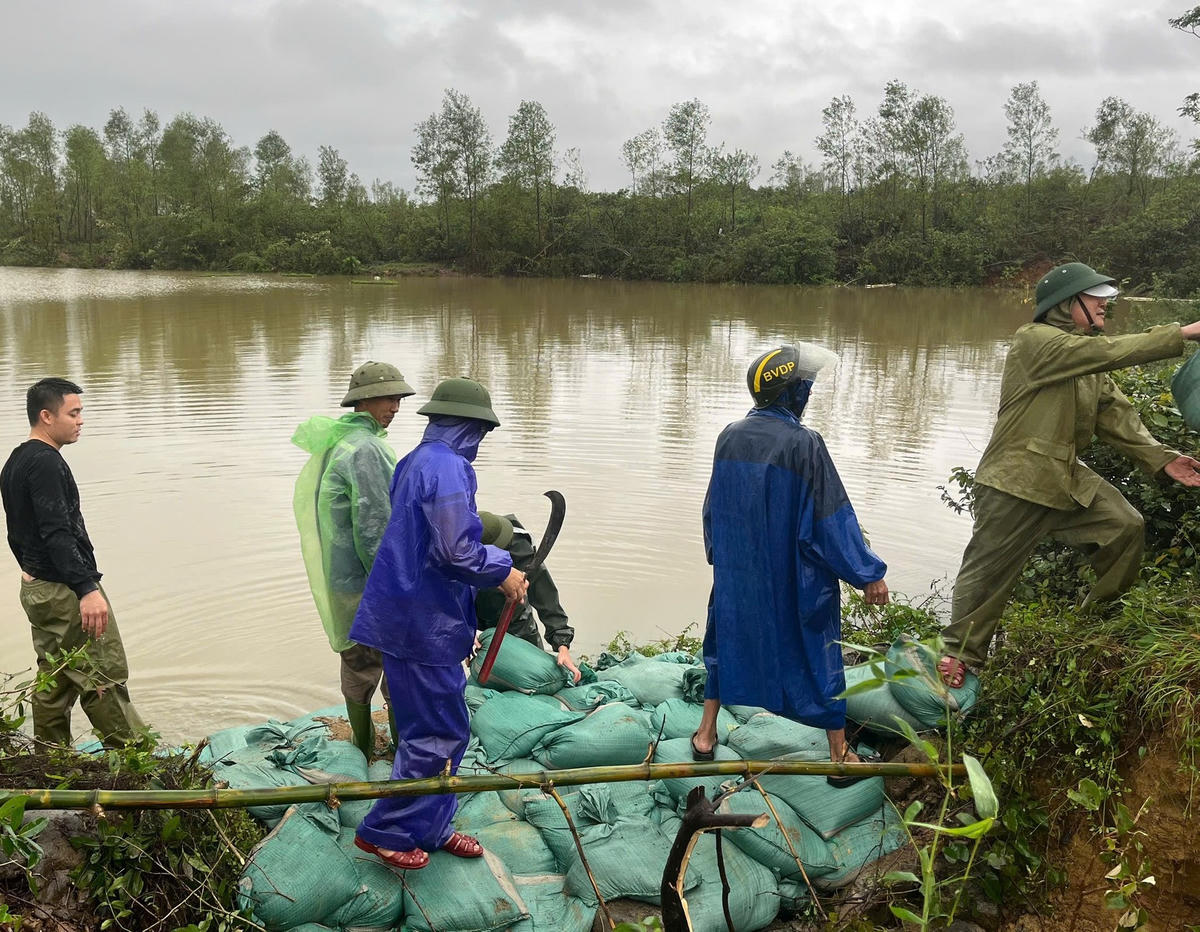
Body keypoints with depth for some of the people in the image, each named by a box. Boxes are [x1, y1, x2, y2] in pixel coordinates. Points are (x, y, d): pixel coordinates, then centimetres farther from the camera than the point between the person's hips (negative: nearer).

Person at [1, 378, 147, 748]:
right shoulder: (45, 462, -16)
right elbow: (57, 533, -25)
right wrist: (86, 588, -29)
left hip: (35, 588, 10)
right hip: (64, 590, -10)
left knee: (54, 681, 15)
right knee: (106, 676, -5)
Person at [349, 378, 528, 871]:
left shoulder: (417, 461, 13)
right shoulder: (447, 468, -19)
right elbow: (457, 551, -25)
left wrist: (496, 561, 17)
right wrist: (503, 573, -9)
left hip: (412, 619, 10)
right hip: (425, 624, -10)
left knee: (442, 728, 18)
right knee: (438, 734, 2)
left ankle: (431, 827, 30)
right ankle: (384, 831, 14)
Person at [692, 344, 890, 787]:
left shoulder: (729, 438, -3)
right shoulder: (803, 444, -20)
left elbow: (713, 506, 8)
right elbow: (832, 518, -17)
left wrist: (720, 554, 24)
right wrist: (867, 574, -9)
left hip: (735, 573, 5)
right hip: (794, 580, -4)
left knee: (727, 641, 21)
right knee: (816, 653, 9)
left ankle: (706, 734, 30)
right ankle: (839, 754, 20)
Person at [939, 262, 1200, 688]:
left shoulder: (1087, 356, 14)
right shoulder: (1034, 340, -14)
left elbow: (1115, 415, 8)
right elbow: (1107, 352, -25)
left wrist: (1160, 457, -4)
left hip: (1069, 477, 9)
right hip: (1016, 482, -8)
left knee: (1125, 527, 2)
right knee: (988, 573, -3)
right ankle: (960, 655, 10)